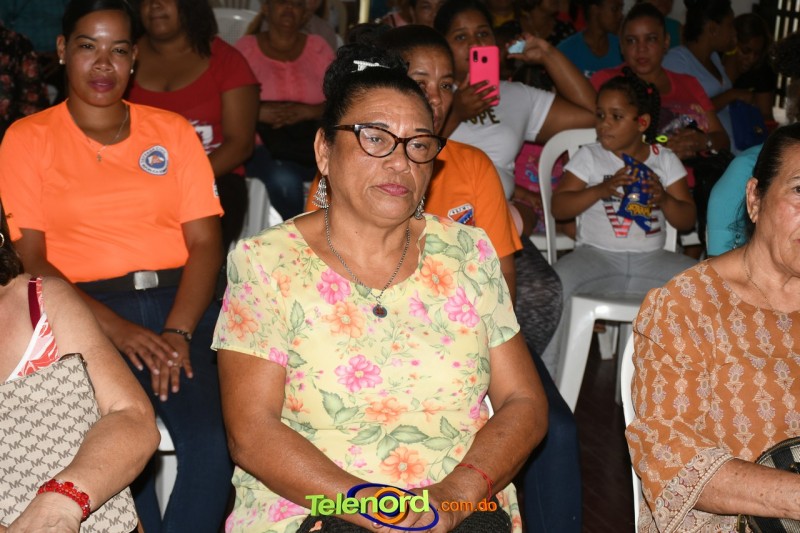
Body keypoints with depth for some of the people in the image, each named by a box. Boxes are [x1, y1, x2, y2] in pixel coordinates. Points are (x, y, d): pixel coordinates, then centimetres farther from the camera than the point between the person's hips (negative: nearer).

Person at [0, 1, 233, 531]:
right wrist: (116, 328, -13)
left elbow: (205, 243, 6)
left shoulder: (173, 130, 15)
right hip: (87, 311, -1)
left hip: (181, 301, 2)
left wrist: (177, 332, -11)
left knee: (213, 442, -25)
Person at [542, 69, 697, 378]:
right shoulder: (589, 157, 7)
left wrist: (663, 198, -12)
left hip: (651, 259, 2)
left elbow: (687, 221, 8)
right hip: (597, 254, -2)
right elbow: (559, 207, -2)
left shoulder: (665, 161, 11)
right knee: (556, 283, -32)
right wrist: (601, 189, -15)